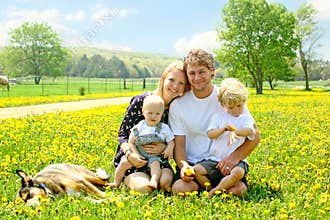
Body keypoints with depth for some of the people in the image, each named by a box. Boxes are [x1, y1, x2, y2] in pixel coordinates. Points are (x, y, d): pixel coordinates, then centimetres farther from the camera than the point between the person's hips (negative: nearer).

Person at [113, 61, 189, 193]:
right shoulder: (141, 101, -12)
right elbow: (122, 134, -7)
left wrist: (165, 147, -17)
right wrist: (129, 154, -26)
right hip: (131, 158, -2)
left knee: (166, 182, -28)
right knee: (144, 187, -28)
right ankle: (128, 180, 5)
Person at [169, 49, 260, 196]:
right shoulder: (178, 105, 1)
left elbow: (254, 136, -1)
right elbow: (179, 145, 2)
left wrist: (235, 156, -20)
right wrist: (183, 165, -20)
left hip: (223, 163, -1)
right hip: (192, 163, 1)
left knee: (238, 190, -29)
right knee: (179, 189, -28)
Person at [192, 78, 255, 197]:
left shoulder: (246, 118, 5)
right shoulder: (218, 116, 10)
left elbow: (249, 131, -17)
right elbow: (210, 134, -2)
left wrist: (234, 131, -37)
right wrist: (223, 128, -20)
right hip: (215, 159, 3)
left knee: (238, 172, -37)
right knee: (195, 170, -18)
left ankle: (214, 192, -26)